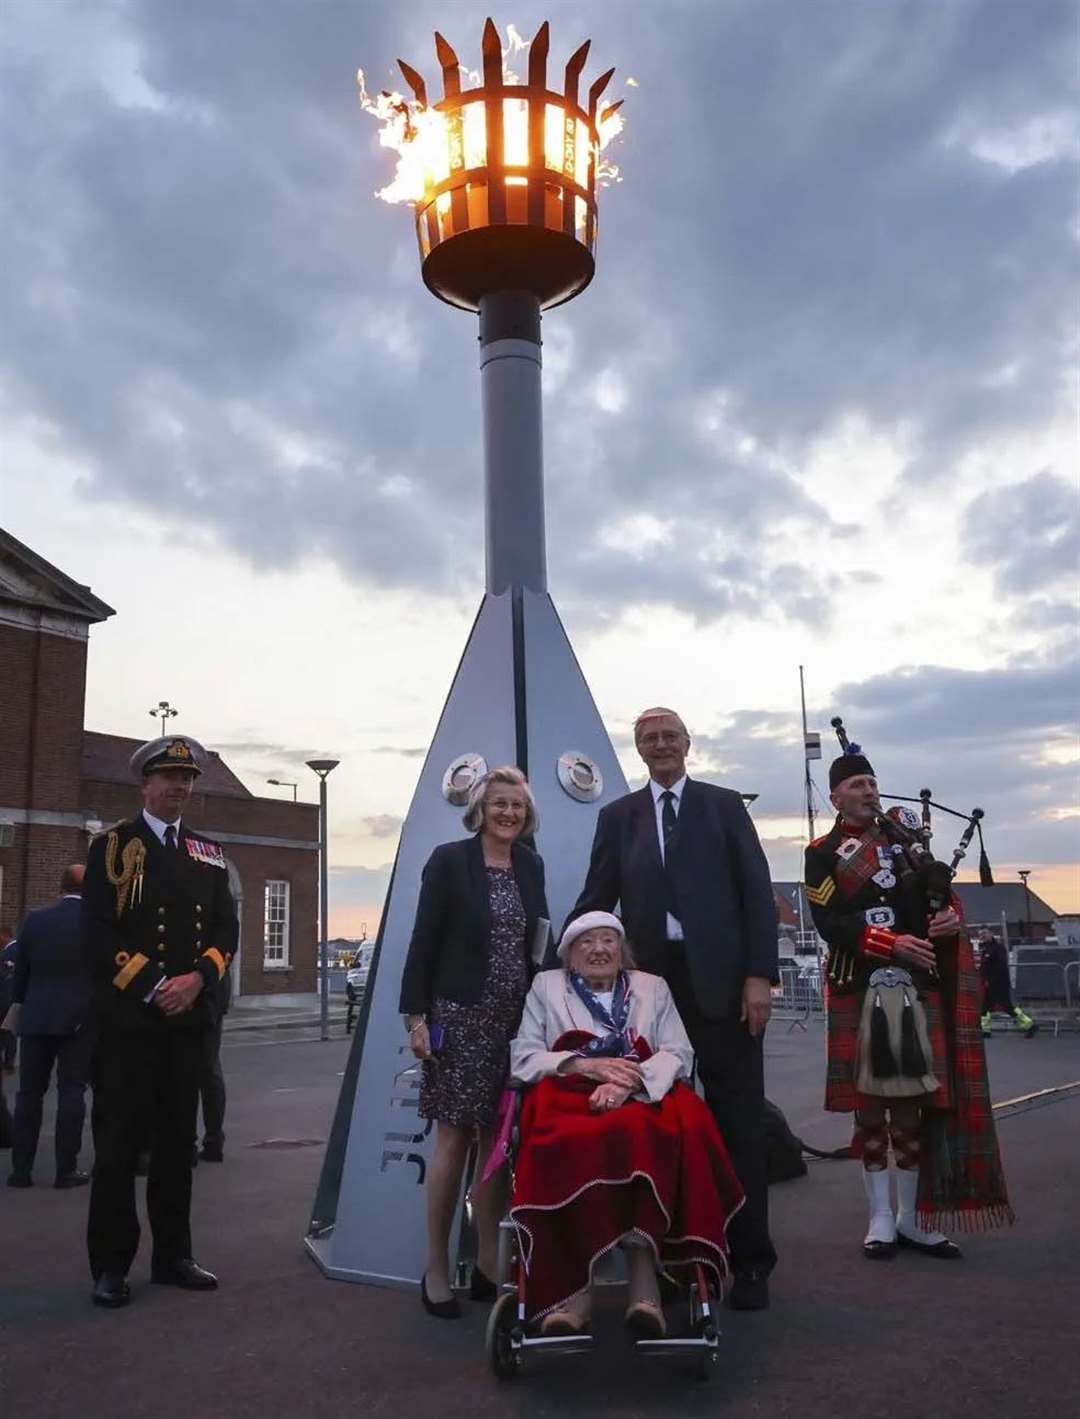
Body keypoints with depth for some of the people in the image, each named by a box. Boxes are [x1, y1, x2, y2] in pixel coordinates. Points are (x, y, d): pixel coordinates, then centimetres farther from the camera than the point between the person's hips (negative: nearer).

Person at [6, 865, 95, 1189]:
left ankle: (21, 1169, 12)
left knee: (29, 1092, 10)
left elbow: (20, 970, 8)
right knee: (71, 1092, 3)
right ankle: (66, 1169, 3)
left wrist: (20, 1005, 21)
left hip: (36, 1017, 2)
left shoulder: (35, 919, 0)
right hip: (80, 1019, -2)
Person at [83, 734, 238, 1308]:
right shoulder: (113, 846, 0)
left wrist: (196, 979, -9)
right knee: (118, 1141, 1)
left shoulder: (208, 854, 13)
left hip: (189, 1017, 4)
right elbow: (96, 931, -8)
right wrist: (151, 987, -15)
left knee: (177, 1138, 11)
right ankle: (111, 1265, 11)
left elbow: (226, 929, 9)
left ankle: (173, 1255, 21)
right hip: (127, 1017, -4)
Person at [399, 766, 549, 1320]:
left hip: (517, 1019, 5)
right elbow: (423, 940, -7)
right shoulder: (449, 860, -5)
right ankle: (436, 1269, 12)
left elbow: (537, 943, 14)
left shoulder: (531, 866, 10)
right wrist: (415, 1016, -12)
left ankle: (488, 1263, 19)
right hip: (460, 1017, -5)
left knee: (498, 1138, 9)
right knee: (454, 1136, -1)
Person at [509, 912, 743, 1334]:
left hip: (643, 1096, 1)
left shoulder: (652, 987, 23)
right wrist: (587, 1065, -5)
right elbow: (522, 1059, 12)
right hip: (570, 1095, 0)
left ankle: (644, 1272, -39)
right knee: (573, 1142, -37)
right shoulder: (546, 986, 22)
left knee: (641, 1135, -37)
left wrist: (628, 1082, -11)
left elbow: (678, 1054, 10)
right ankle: (571, 1284, -35)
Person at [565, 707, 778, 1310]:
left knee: (739, 1121, 5)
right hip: (652, 984, 2)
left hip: (721, 983, -2)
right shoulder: (618, 816, 11)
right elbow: (596, 899, 9)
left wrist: (759, 975, -8)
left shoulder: (724, 805, 6)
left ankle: (750, 1259, 16)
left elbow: (758, 892, 1)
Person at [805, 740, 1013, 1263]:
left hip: (918, 986, 3)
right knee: (869, 1104, 4)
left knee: (915, 1101, 7)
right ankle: (881, 1219, 16)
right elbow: (829, 923, -9)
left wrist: (951, 915, -8)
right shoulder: (822, 853, 0)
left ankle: (912, 1218, 19)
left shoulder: (905, 830, 13)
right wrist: (893, 943, -19)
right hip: (859, 989, -3)